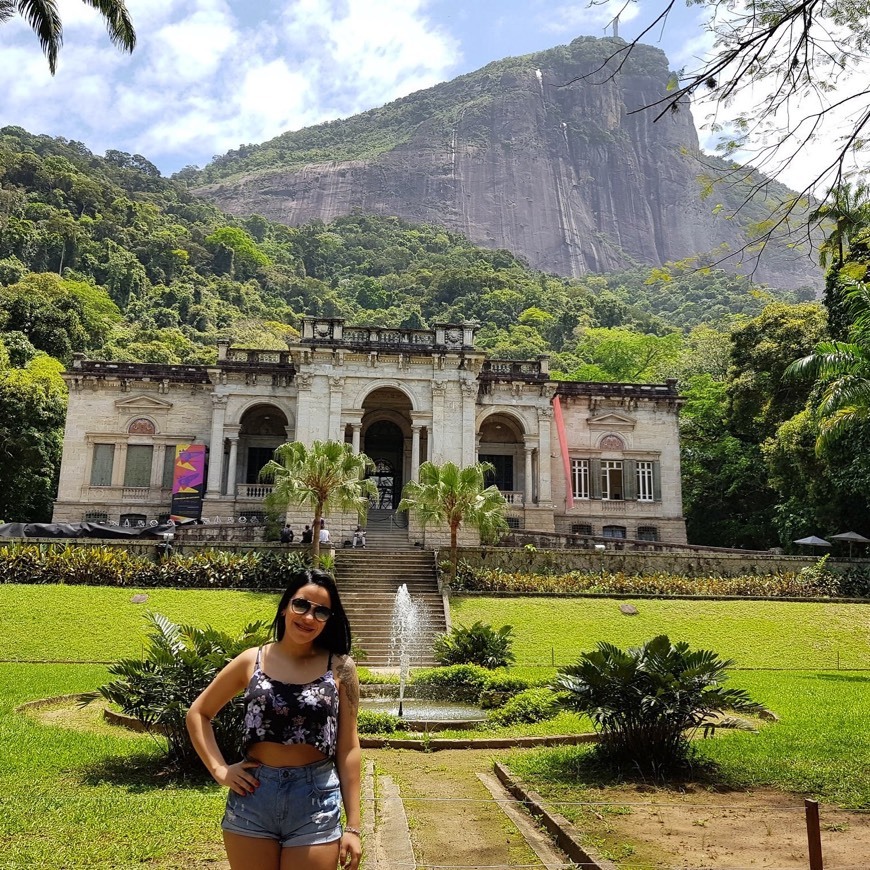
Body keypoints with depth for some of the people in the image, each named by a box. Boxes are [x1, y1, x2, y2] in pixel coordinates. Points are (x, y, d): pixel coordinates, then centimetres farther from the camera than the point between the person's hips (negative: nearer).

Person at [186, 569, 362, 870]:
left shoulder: (339, 668, -5)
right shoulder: (251, 661, -1)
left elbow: (348, 748, -2)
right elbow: (197, 713, 11)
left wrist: (353, 826, -1)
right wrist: (219, 769, 0)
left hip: (317, 802, -1)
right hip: (252, 798, 2)